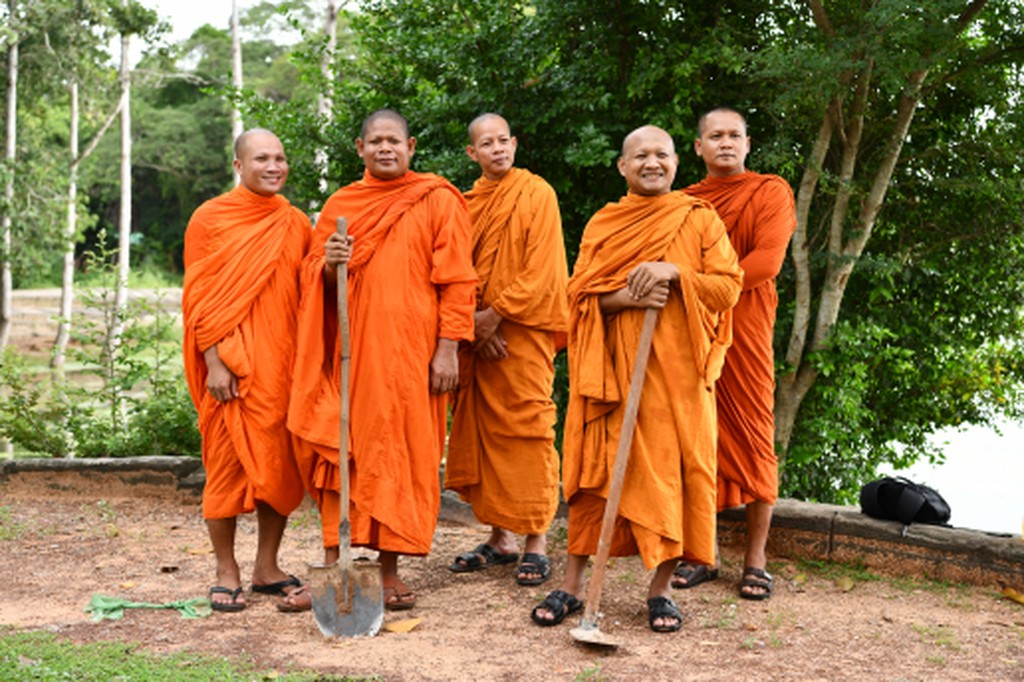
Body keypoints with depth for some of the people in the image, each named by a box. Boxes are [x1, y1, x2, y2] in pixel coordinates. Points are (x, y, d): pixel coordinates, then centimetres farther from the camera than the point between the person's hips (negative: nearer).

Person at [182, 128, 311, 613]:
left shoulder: (295, 223, 11)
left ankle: (267, 568, 18)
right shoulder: (210, 219, 0)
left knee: (281, 465, 6)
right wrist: (214, 361, -11)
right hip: (232, 366, -4)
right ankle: (226, 574, 11)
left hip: (284, 364, 4)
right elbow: (199, 297, -3)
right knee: (229, 464, -1)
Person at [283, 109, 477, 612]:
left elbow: (456, 281, -2)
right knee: (340, 452, 1)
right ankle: (333, 566, 8)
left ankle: (389, 571, 10)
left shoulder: (437, 201, 2)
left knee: (399, 454, 0)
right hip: (350, 348, 3)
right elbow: (312, 278, 15)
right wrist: (329, 263, -8)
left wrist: (448, 348, -10)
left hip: (408, 350, -3)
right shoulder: (339, 205, 13)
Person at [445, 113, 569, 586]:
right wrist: (474, 323, -5)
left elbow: (541, 270, -8)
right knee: (483, 432, 6)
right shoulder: (467, 204, 13)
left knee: (528, 431, -7)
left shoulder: (536, 193, -1)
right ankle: (500, 538, 15)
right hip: (476, 334, 5)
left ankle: (536, 543, -3)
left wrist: (496, 313, -12)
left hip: (523, 330, -5)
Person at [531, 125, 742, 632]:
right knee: (597, 468, 0)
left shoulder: (699, 219, 8)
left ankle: (660, 588, 10)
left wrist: (673, 273, -14)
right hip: (611, 368, 1)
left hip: (676, 367, -1)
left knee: (672, 466, -1)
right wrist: (627, 296, -13)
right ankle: (572, 584, 7)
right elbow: (580, 292, 5)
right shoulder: (602, 224, 12)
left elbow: (728, 285, 1)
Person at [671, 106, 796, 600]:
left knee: (752, 440, -2)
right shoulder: (685, 202, 15)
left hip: (744, 332, -3)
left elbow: (767, 261, -11)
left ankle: (755, 560, 5)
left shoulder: (770, 192, 3)